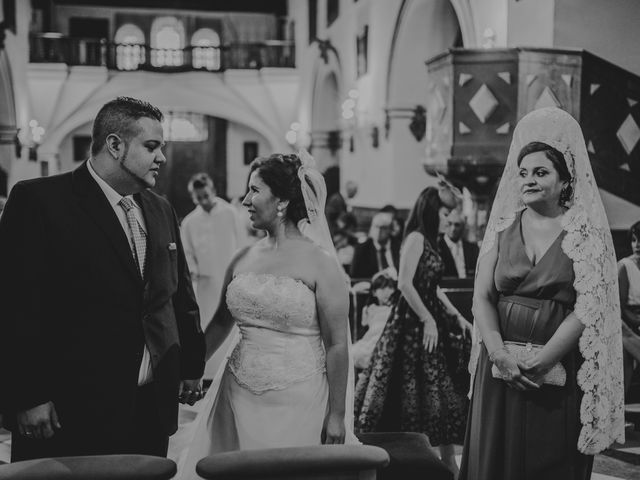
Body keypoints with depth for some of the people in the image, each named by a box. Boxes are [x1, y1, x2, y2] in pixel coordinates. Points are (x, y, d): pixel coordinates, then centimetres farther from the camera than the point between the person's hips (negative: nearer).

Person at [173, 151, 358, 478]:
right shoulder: (243, 260, 7)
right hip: (238, 401, 5)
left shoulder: (319, 262, -8)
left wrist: (337, 416, -9)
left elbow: (337, 345, -8)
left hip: (298, 405, -4)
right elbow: (220, 324, 17)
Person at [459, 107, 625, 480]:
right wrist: (499, 354, -13)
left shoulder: (586, 232, -1)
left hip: (559, 374, -2)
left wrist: (540, 361, -15)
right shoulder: (503, 227, 8)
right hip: (501, 370, 3)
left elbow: (588, 309, -9)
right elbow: (482, 297, 2)